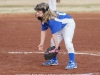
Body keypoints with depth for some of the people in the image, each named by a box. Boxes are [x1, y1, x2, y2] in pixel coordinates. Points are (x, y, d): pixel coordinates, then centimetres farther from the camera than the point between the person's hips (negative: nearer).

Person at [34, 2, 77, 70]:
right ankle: (54, 60, 27)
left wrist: (56, 47, -34)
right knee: (53, 41, 11)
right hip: (60, 26, 10)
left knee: (67, 41, -27)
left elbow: (54, 34, -37)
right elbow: (43, 31, -3)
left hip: (68, 24, -10)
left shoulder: (52, 19, -38)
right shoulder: (43, 19, -11)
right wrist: (42, 43, -7)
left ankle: (72, 62, -26)